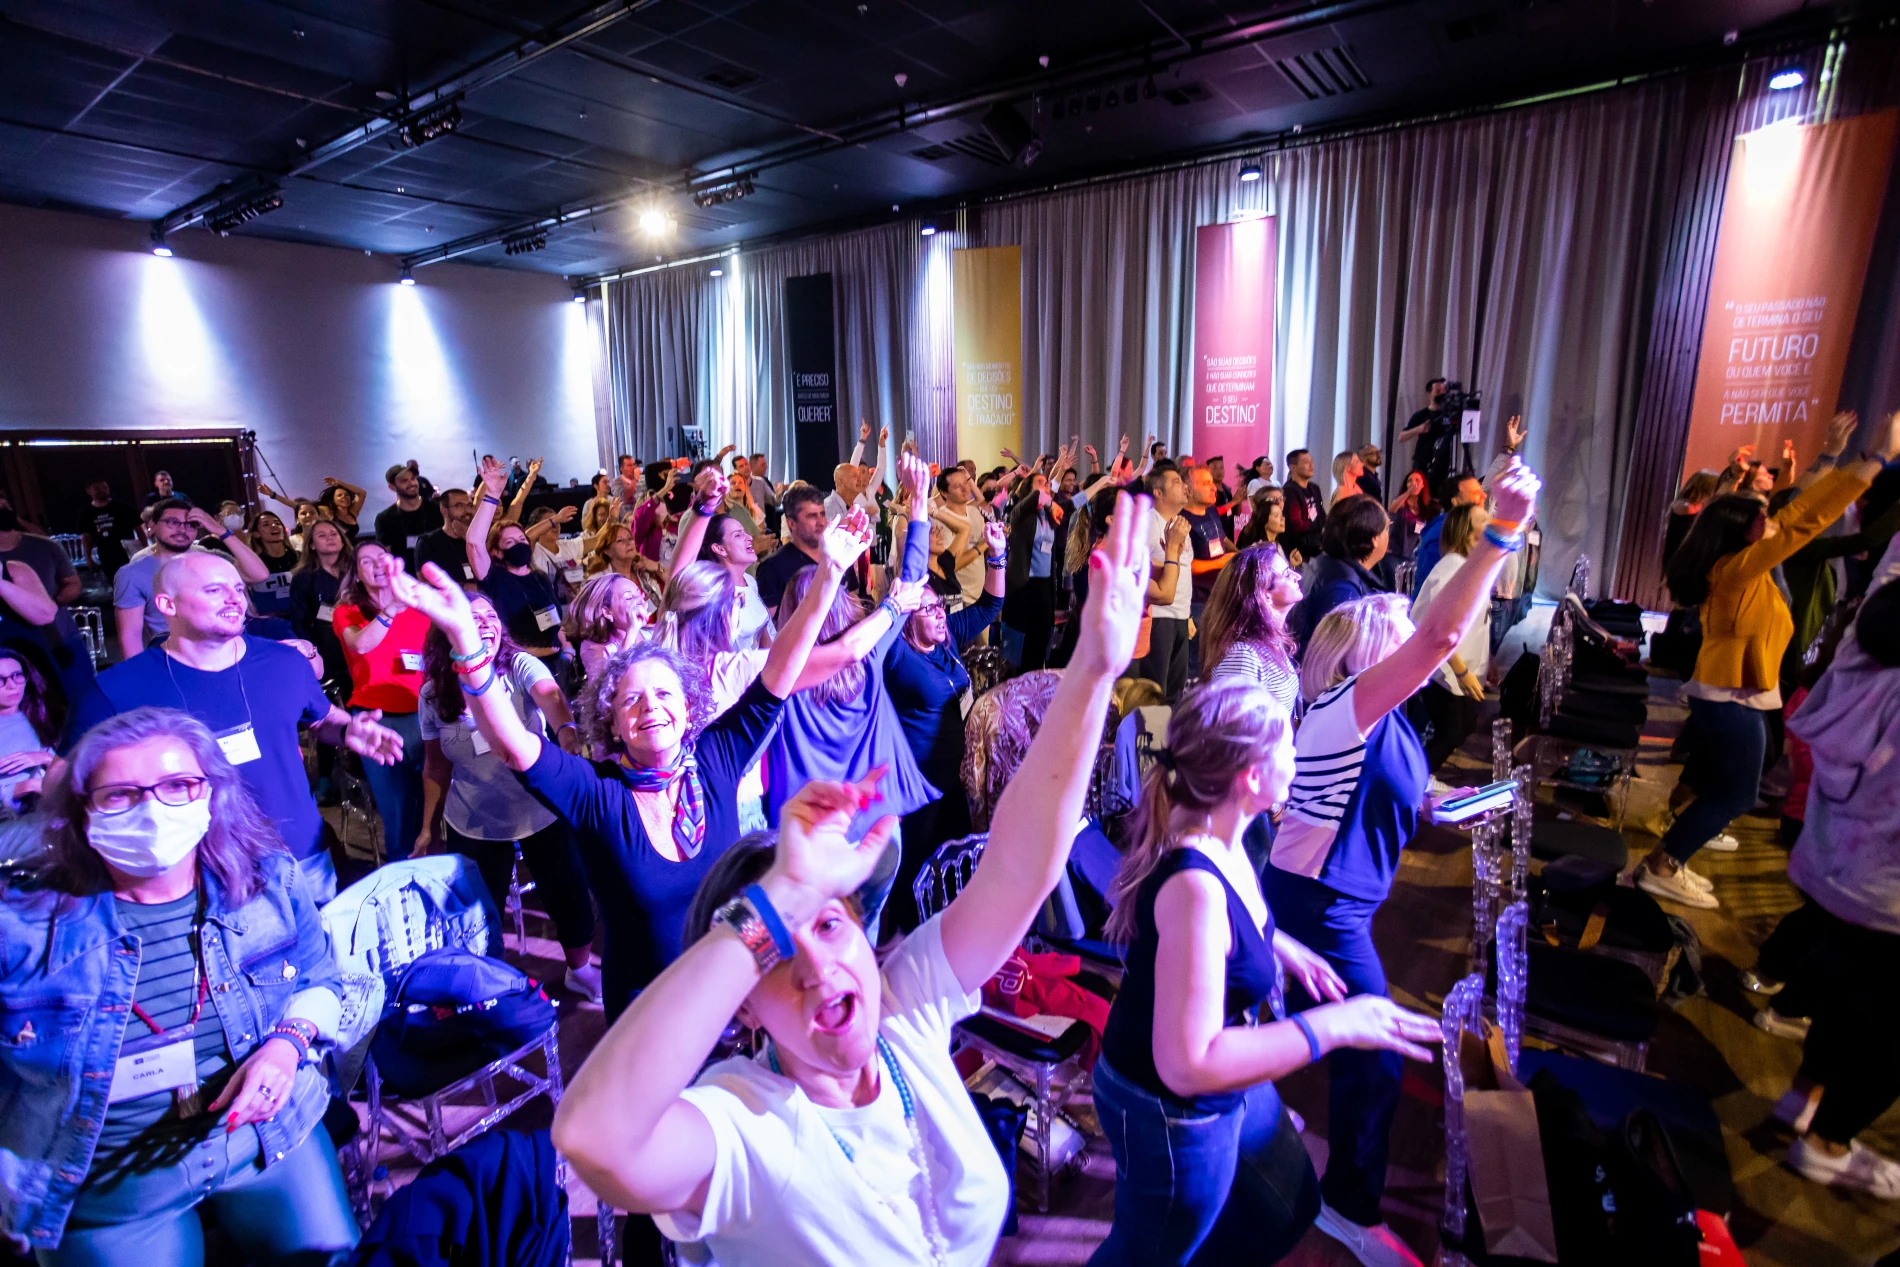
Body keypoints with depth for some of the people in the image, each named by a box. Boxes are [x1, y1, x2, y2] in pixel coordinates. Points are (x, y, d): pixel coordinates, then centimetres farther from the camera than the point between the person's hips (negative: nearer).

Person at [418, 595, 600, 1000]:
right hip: (473, 826, 1)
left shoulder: (521, 666, -11)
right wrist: (429, 825, 9)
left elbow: (549, 695, -32)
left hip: (542, 813, -1)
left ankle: (580, 970, 35)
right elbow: (435, 766, 6)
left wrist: (565, 727, -54)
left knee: (569, 893, 8)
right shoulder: (432, 695, -4)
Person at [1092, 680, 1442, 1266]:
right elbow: (1190, 1064, -37)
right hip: (1173, 1114, -8)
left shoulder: (1220, 838, -9)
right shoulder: (1195, 885, -38)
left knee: (1289, 1208, 29)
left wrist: (1280, 945, 7)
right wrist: (1333, 1026, -32)